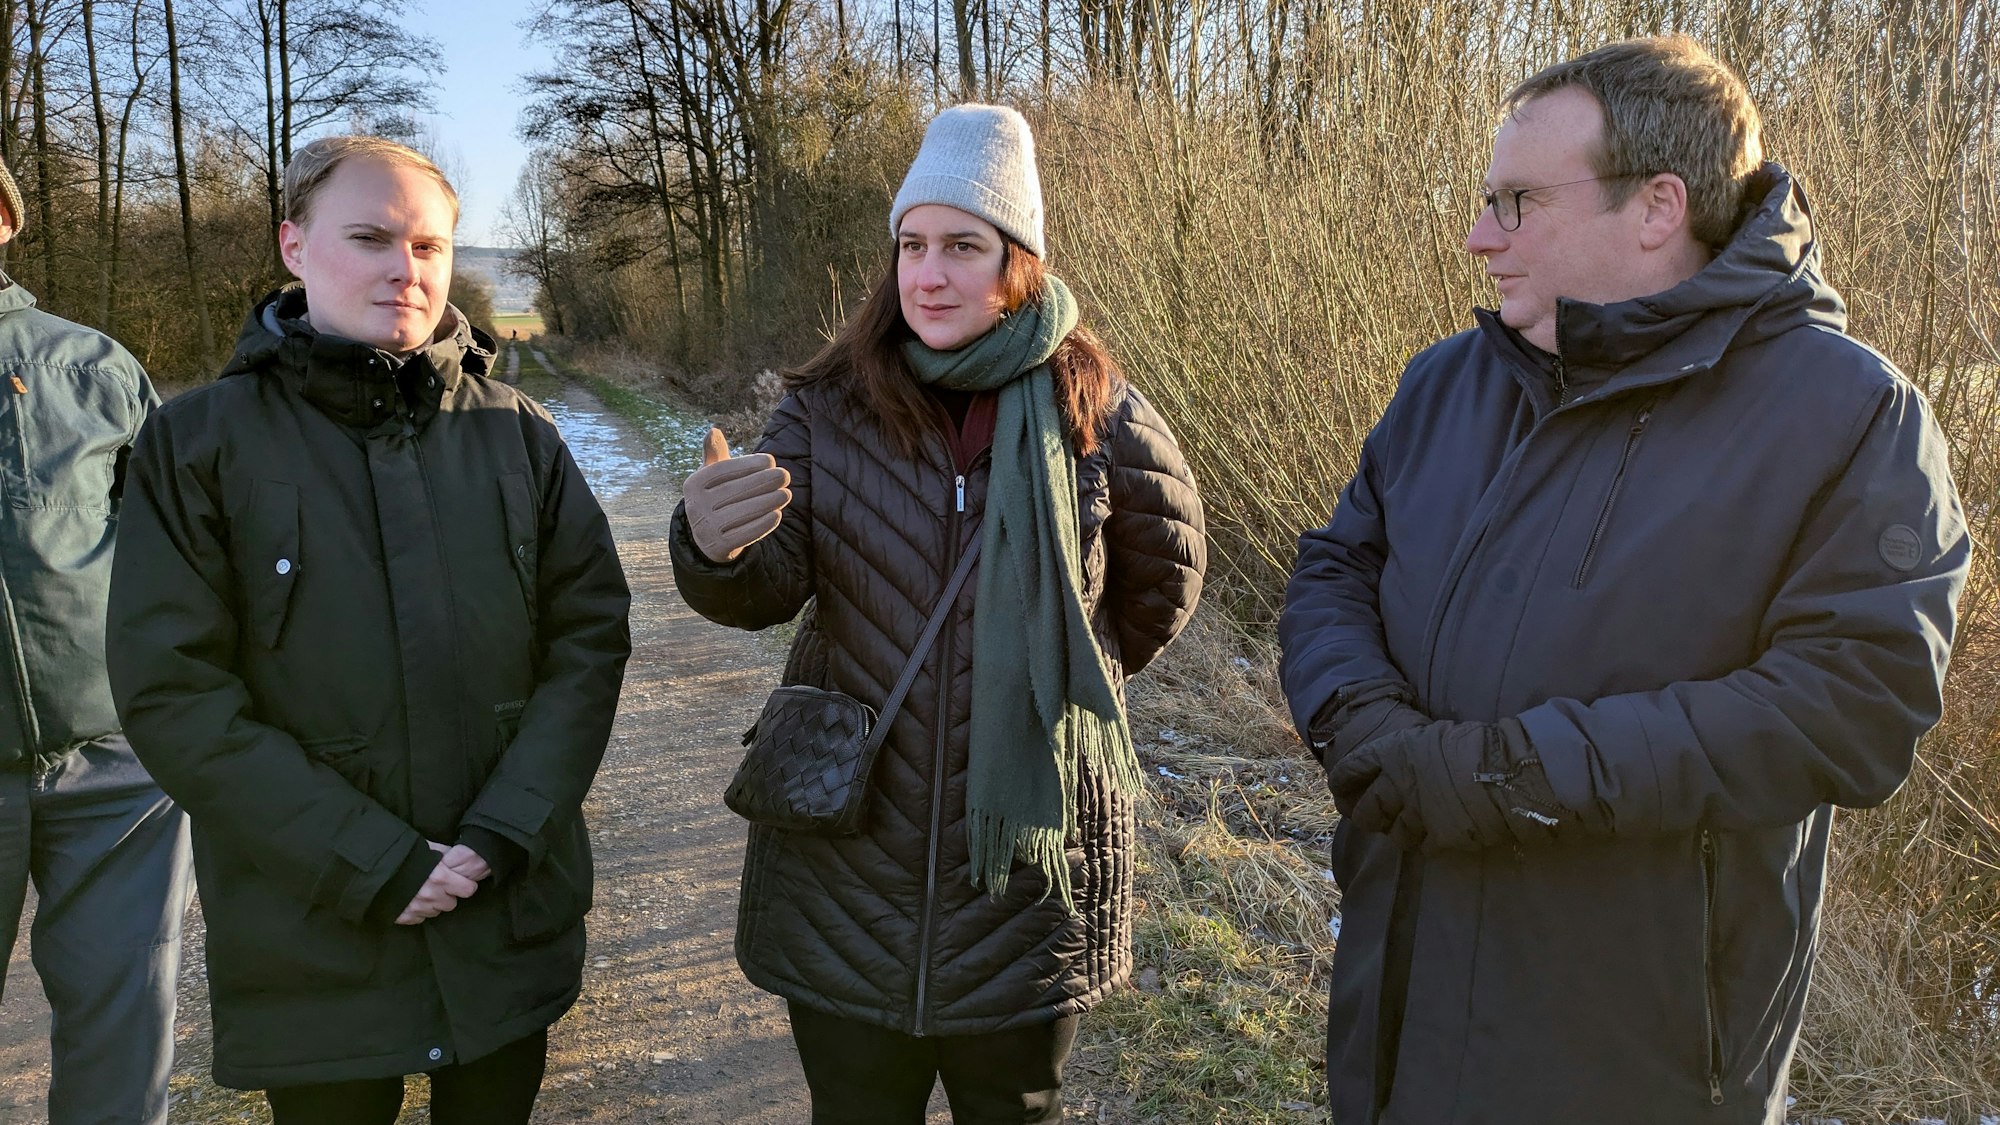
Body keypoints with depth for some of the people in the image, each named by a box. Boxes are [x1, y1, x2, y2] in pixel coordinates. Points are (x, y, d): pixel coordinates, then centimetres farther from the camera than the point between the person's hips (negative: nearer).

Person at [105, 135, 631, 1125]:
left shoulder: (515, 432, 2)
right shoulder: (199, 443, -5)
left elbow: (590, 632, -1)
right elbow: (173, 691, -10)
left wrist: (507, 831, -12)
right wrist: (371, 862, -15)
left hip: (513, 920, 2)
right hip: (310, 941, -2)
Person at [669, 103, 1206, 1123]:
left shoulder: (1095, 412, -7)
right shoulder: (828, 407, -4)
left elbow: (1166, 578, 7)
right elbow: (770, 587, -13)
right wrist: (717, 549, -35)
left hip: (1027, 863, -1)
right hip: (848, 866, 1)